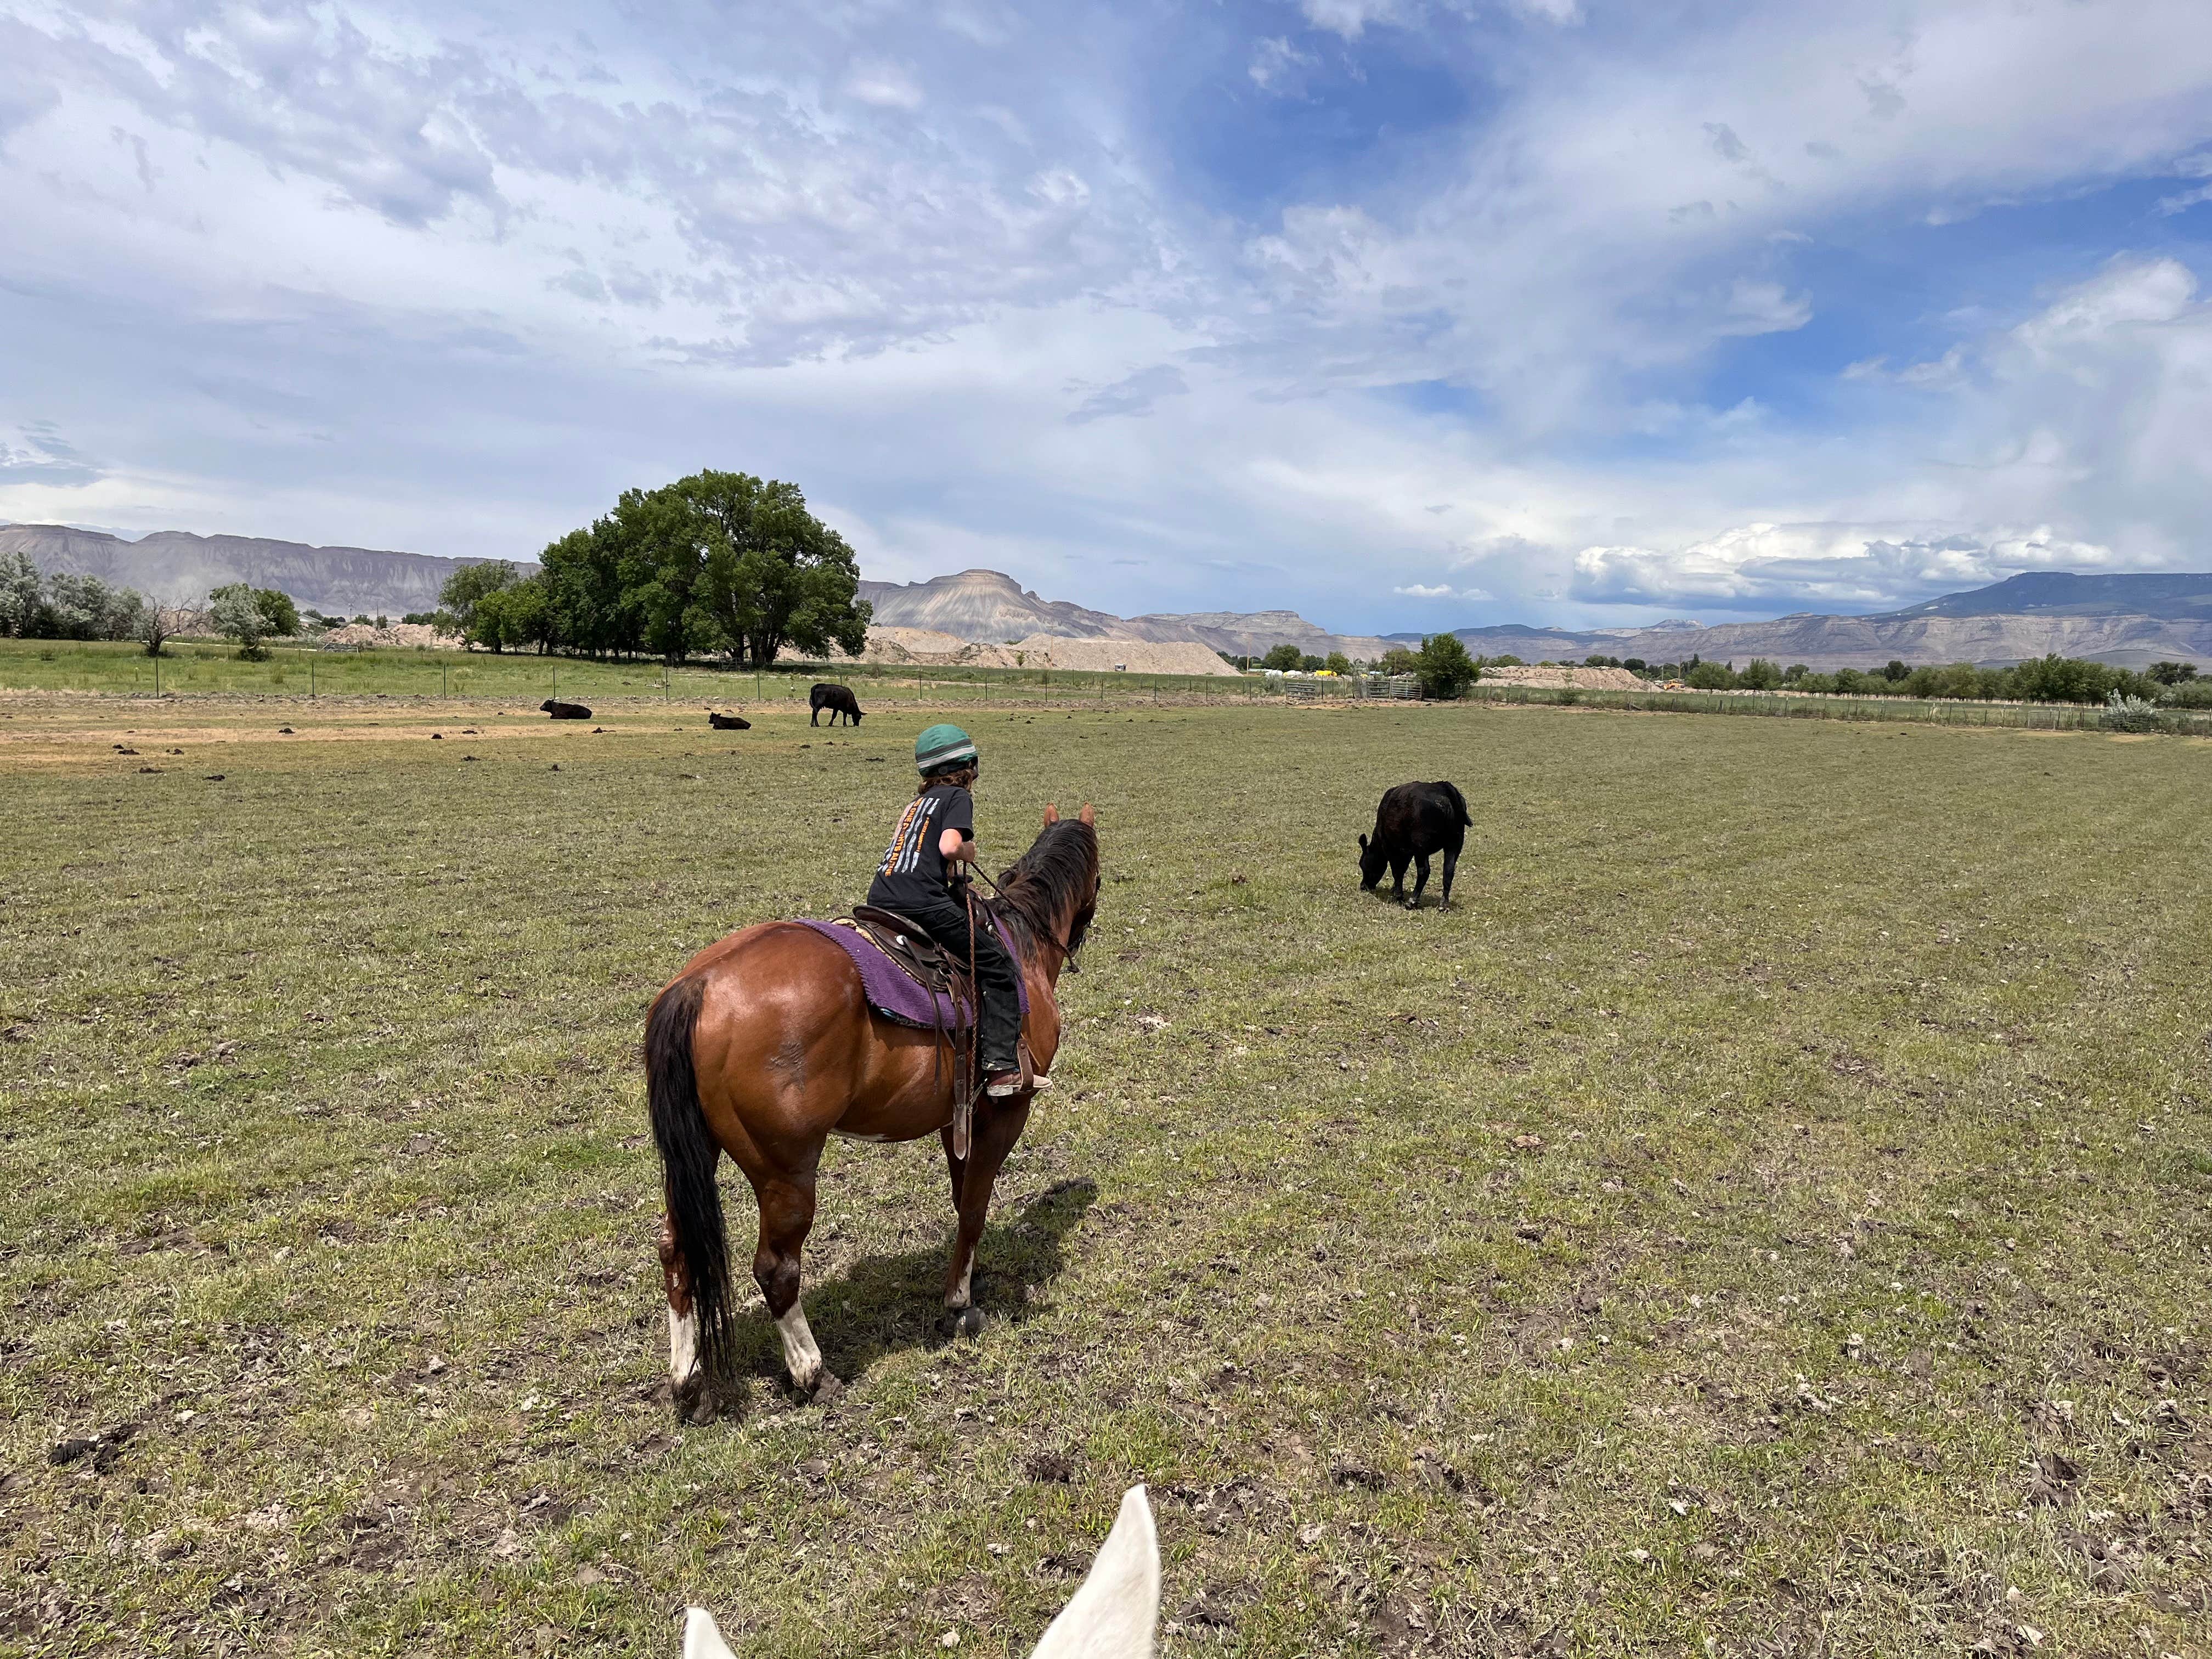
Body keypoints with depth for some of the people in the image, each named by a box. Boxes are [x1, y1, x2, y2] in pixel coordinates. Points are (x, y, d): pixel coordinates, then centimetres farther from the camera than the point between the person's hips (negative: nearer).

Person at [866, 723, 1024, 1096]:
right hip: (924, 904, -8)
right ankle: (1000, 1065, -4)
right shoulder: (958, 797, 2)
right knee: (998, 968, 3)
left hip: (880, 900, 8)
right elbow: (950, 846, -15)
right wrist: (969, 851, 5)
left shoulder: (917, 801, 24)